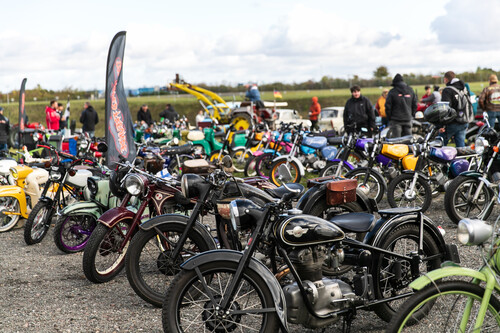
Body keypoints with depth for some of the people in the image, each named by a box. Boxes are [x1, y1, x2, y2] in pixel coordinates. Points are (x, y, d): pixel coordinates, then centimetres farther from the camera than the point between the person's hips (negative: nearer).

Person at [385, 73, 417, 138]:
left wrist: (389, 118, 4)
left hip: (396, 120, -4)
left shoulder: (392, 92, -7)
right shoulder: (410, 90, 8)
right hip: (408, 119, 4)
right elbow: (414, 105, 12)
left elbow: (388, 106, -7)